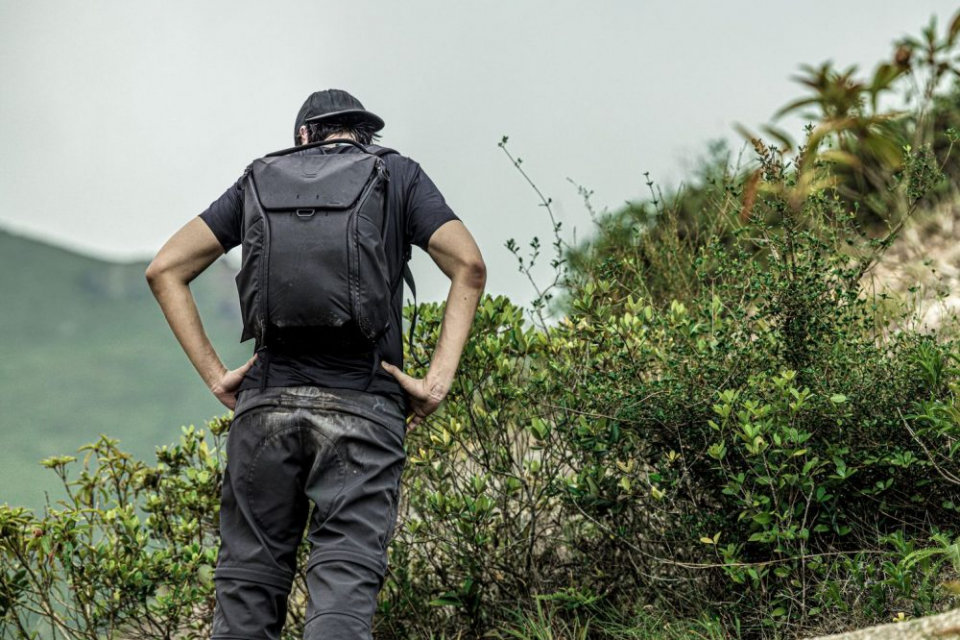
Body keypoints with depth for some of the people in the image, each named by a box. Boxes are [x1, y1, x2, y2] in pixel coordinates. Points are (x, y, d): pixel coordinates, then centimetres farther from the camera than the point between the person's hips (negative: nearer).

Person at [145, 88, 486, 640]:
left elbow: (166, 269, 11)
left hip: (267, 403, 2)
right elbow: (469, 265, -1)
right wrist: (438, 379, -3)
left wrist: (215, 375, 9)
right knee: (345, 584, -9)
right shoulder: (400, 175, 13)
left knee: (249, 579, 6)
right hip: (363, 407, -2)